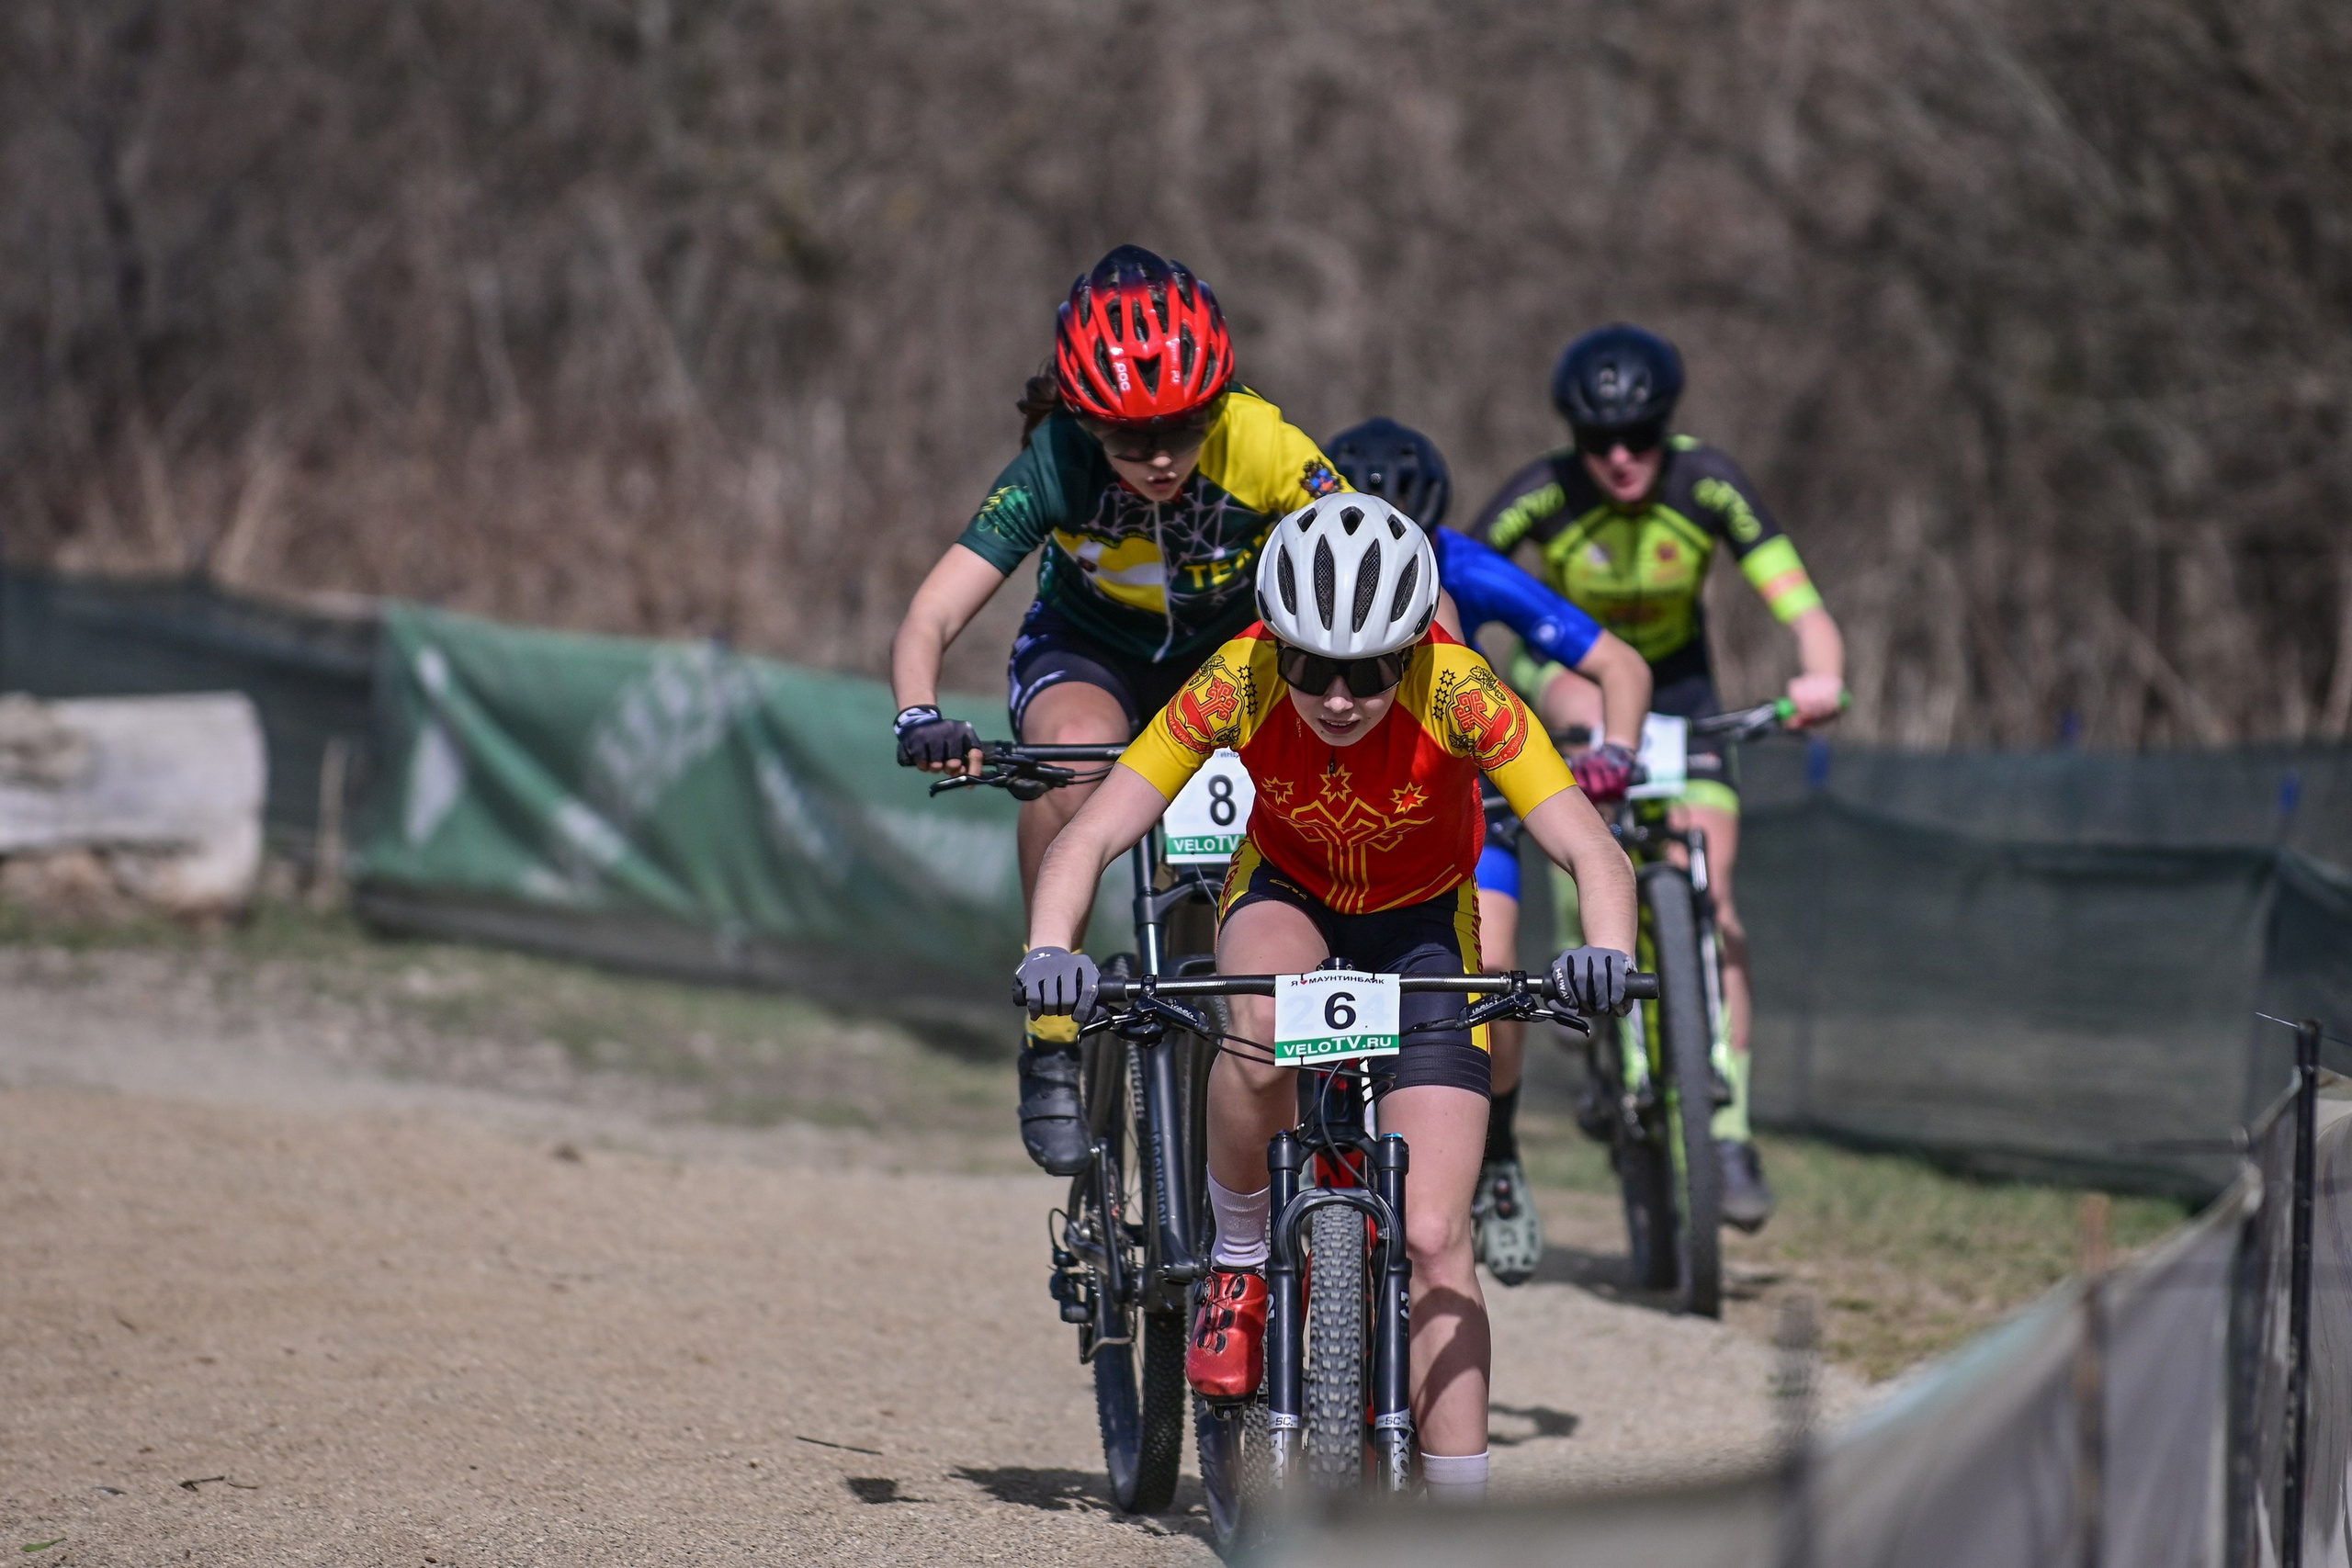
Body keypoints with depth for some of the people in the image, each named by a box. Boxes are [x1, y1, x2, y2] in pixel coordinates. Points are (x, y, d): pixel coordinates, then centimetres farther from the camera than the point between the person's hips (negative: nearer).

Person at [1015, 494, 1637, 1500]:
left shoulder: (1456, 692, -32)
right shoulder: (1239, 684, -30)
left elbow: (1594, 854, -36)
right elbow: (1089, 836, -30)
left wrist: (1606, 957, -57)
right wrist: (1050, 950, -49)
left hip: (1424, 925, -1)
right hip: (1286, 897, 1)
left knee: (1431, 1238, -12)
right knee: (1268, 1019, -37)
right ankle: (1237, 1262, -12)